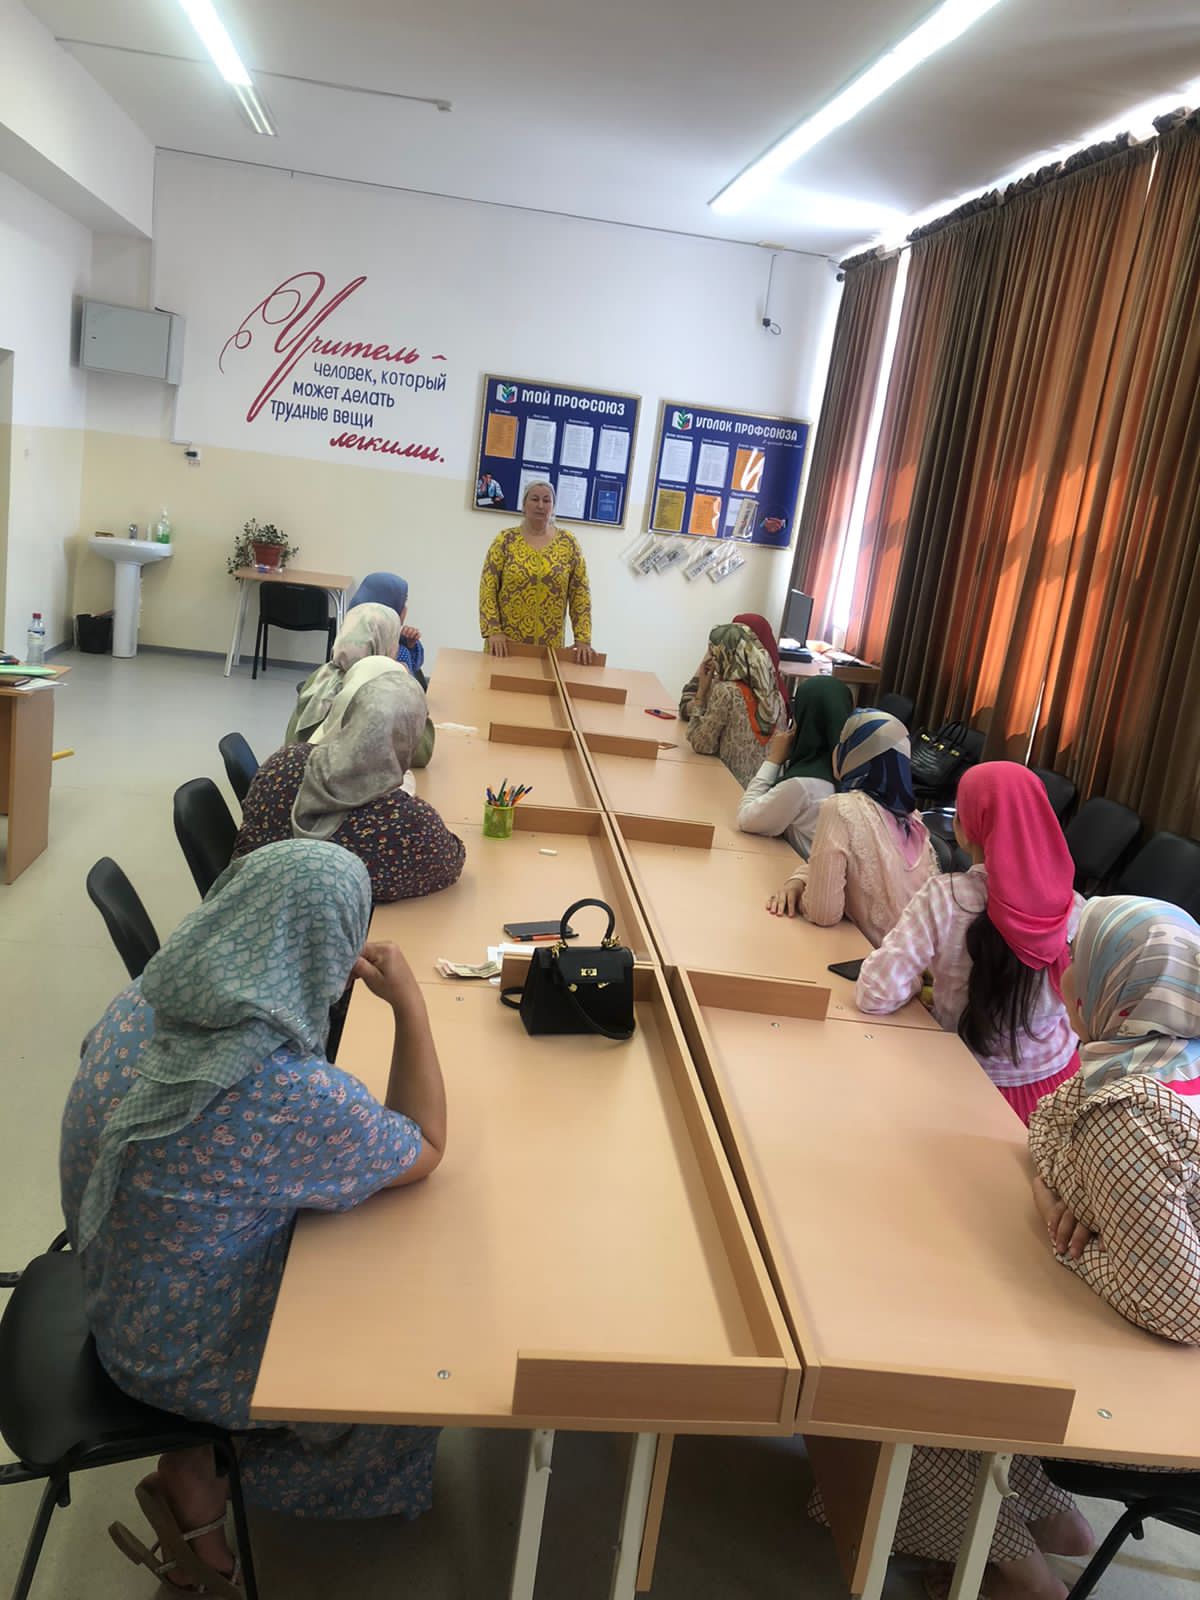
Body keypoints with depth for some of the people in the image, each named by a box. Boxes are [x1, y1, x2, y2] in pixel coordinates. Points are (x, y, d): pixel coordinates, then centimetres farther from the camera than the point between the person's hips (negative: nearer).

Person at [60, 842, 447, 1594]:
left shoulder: (139, 1004, -16)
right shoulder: (296, 1096, -35)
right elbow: (424, 1150, -16)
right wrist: (410, 1003, -17)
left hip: (119, 1302, 6)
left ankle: (194, 1480, 21)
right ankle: (195, 1483, 27)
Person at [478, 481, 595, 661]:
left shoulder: (569, 543, 3)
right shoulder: (505, 540, 1)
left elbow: (580, 592, 3)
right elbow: (488, 588, -2)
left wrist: (583, 639, -5)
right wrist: (493, 631, -13)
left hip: (549, 647, 1)